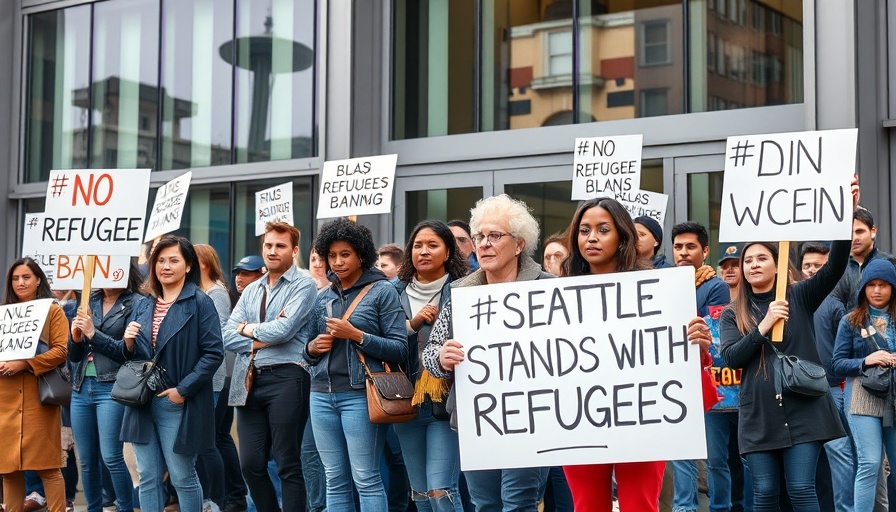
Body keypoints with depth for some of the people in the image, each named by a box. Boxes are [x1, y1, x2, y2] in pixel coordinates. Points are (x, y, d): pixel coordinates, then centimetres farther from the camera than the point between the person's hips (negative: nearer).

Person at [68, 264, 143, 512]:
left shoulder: (136, 304, -4)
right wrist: (75, 337, -6)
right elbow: (74, 356, 15)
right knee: (87, 460, 10)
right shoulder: (89, 302, 13)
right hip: (81, 388, 6)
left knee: (111, 458, -10)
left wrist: (93, 334, -12)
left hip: (112, 388, -6)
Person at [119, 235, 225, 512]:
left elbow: (214, 353, -12)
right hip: (143, 403, 6)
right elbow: (132, 357, 17)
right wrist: (129, 343, -6)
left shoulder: (200, 303, -6)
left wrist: (183, 390, -17)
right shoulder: (143, 306, 12)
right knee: (148, 479, 8)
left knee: (183, 477, 2)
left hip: (178, 404, -6)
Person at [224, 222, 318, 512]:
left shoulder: (303, 285, -3)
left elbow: (284, 330, -16)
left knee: (288, 465, -1)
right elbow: (229, 338, 8)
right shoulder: (251, 291, 18)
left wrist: (249, 330, 0)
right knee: (250, 464, 6)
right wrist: (262, 339, -7)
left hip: (285, 379, -6)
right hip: (250, 381, 6)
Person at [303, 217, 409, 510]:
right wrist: (311, 348, 0)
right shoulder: (323, 297, 15)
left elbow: (400, 349, -8)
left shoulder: (382, 291, -1)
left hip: (360, 395, -5)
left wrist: (356, 335, -16)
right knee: (335, 481, 7)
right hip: (322, 395, 5)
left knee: (366, 479, -6)